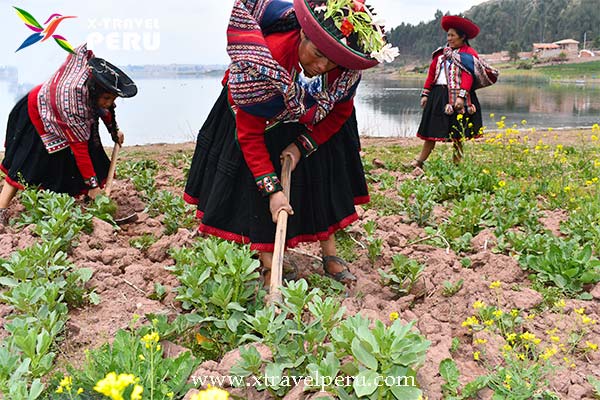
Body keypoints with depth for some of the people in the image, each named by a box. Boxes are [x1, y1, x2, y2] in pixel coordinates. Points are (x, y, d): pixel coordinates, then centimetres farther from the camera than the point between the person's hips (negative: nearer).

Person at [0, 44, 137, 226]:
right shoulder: (73, 103, -45)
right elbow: (79, 147, -39)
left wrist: (114, 129, 4)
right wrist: (92, 185, -36)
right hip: (37, 116, -7)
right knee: (26, 165, -10)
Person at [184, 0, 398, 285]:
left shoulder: (348, 69, -30)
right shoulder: (264, 64, -41)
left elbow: (340, 112, -7)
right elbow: (249, 135, -32)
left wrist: (303, 146, -18)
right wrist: (272, 189, -35)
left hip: (312, 126, 4)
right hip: (260, 119, -3)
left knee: (324, 179, 4)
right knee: (259, 185, -9)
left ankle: (330, 256, 18)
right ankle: (268, 268, 0)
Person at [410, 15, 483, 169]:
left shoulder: (469, 54, -1)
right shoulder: (441, 53, 16)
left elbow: (468, 77, -12)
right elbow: (431, 74, 14)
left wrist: (461, 96, -22)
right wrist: (425, 94, 8)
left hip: (457, 96, -5)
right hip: (438, 95, 5)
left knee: (458, 133, 2)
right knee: (432, 129, 5)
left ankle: (457, 163, 12)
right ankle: (419, 161, 8)